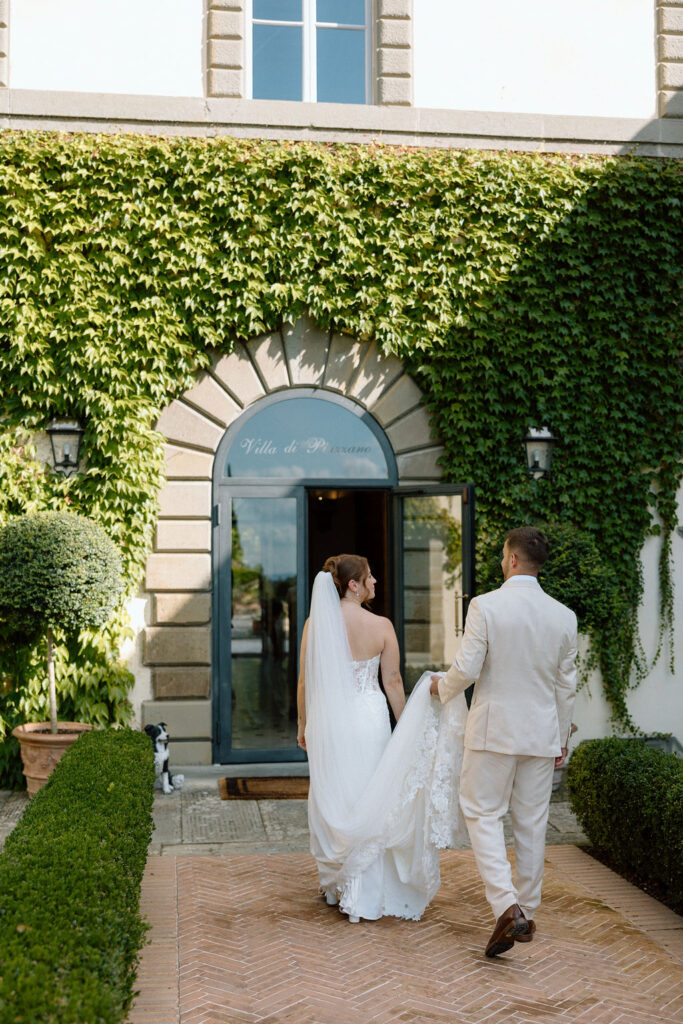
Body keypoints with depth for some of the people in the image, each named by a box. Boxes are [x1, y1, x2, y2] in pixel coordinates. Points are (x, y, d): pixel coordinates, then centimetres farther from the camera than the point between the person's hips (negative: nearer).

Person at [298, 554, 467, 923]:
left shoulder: (315, 624, -6)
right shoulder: (381, 626, -9)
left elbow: (306, 681, 0)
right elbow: (393, 682, -4)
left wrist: (304, 725, 12)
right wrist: (406, 727, 7)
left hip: (328, 721, 1)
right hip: (370, 720, -1)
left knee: (331, 800, 14)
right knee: (369, 801, 10)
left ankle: (336, 885, 27)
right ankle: (366, 894, 17)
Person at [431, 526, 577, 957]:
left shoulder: (486, 606, -13)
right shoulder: (564, 616, 0)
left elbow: (467, 669, -15)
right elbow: (566, 686, 6)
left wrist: (442, 686, 8)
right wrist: (562, 740, 17)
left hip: (494, 729, -4)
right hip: (542, 734, 4)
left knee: (484, 815, 6)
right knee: (532, 823, 13)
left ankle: (507, 906, -9)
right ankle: (528, 914, 25)